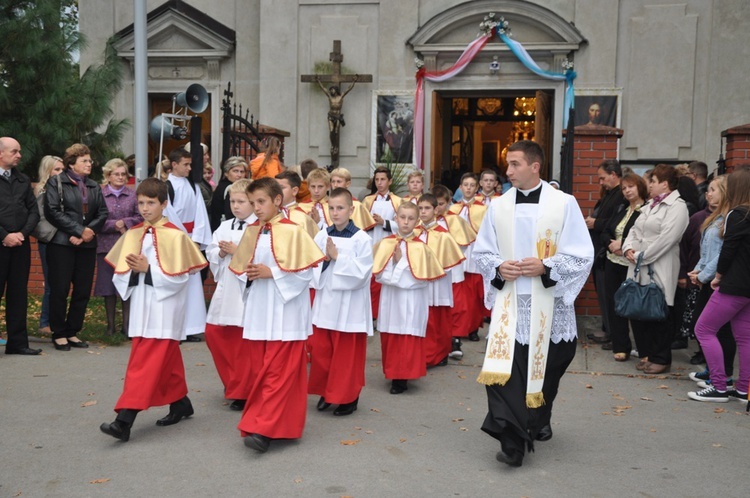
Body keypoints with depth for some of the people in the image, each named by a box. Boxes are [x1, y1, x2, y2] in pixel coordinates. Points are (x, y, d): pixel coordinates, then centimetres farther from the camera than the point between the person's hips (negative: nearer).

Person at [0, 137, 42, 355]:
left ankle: (18, 342, 13)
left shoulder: (23, 180, 14)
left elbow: (34, 211, 11)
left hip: (20, 244, 5)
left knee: (18, 294, 7)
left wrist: (22, 233, -3)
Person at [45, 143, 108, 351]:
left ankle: (72, 332, 17)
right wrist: (79, 231, -15)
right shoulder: (56, 182, 0)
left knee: (83, 290, 5)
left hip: (87, 245, 5)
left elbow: (103, 213, 8)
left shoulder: (93, 186, 15)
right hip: (62, 244, -5)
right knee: (60, 289, -1)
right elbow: (53, 211, -10)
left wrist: (90, 230, -10)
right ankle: (58, 333, 11)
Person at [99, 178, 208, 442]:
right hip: (142, 307, 6)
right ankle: (180, 403, 30)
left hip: (164, 308, -6)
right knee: (166, 360, 15)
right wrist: (132, 271, -11)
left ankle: (124, 420, -9)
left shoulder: (175, 236, -10)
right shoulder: (132, 235, 8)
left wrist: (147, 269, -19)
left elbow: (179, 276, -13)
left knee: (145, 362, -9)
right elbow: (120, 273, 10)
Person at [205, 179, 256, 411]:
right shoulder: (224, 227, 12)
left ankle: (240, 392, 15)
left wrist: (238, 251, -18)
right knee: (214, 333, 9)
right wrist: (221, 253, -8)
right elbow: (211, 255, 12)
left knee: (244, 342, 0)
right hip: (224, 289, 7)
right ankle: (232, 382, 29)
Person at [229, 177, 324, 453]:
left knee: (279, 372, -5)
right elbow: (239, 268, 16)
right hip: (257, 312, 6)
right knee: (257, 371, 12)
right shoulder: (251, 232, 9)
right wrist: (249, 275, -5)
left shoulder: (292, 231, -9)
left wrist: (271, 272, -18)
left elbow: (305, 272, -13)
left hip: (284, 314, -6)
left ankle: (264, 429, -2)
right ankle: (258, 420, 25)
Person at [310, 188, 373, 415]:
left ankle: (347, 397, 22)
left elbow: (362, 273, -15)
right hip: (325, 302, 4)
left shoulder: (361, 239, -9)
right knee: (320, 350, 11)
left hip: (349, 305, -4)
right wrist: (324, 259, -16)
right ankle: (326, 391, 30)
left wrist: (338, 257, -17)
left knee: (347, 354, 5)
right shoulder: (322, 236, 3)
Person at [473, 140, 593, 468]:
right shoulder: (498, 206, 3)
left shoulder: (564, 204, -5)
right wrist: (498, 267, -10)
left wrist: (545, 267, -18)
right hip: (509, 301, 1)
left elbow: (582, 255, -5)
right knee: (504, 368, -13)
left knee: (545, 368, 15)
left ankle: (538, 423, 40)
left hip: (548, 303, -1)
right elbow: (481, 251, 10)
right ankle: (512, 441, -8)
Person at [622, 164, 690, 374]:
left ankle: (661, 359, 12)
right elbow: (635, 230, 18)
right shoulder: (650, 205, 18)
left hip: (659, 271, -8)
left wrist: (640, 256, -16)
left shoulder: (677, 207, -9)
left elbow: (665, 239, -19)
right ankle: (646, 354, 23)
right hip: (639, 269, 8)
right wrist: (628, 248, -2)